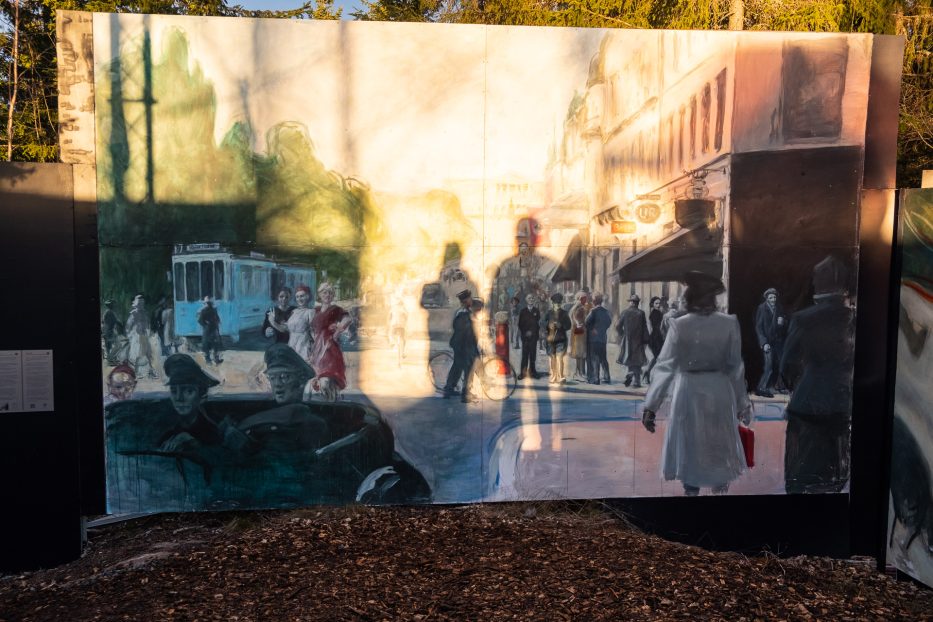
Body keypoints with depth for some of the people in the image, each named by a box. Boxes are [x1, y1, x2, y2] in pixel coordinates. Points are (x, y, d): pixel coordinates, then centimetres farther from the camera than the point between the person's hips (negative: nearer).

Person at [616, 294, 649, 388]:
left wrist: (622, 335, 12)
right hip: (638, 341, 0)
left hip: (627, 341, 0)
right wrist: (645, 341, 2)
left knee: (629, 360, 13)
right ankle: (636, 381, 5)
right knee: (637, 361, 8)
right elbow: (645, 328, -5)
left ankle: (630, 374, -11)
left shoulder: (624, 313, -5)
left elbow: (618, 327, -5)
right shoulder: (641, 313, -5)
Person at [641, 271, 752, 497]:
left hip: (688, 390, -1)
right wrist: (742, 402, 6)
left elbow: (665, 367, -17)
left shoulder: (679, 326, -15)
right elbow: (735, 366, -4)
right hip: (719, 391, 2)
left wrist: (651, 406, -14)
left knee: (689, 443, 17)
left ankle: (692, 489, 27)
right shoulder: (729, 323, -9)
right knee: (719, 443, 22)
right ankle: (720, 487, 34)